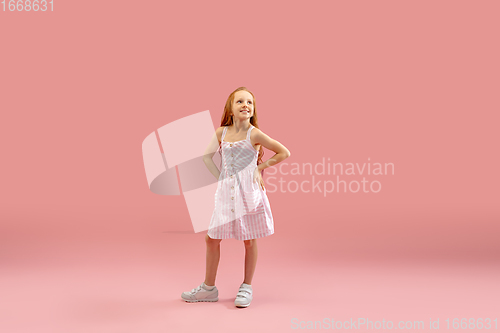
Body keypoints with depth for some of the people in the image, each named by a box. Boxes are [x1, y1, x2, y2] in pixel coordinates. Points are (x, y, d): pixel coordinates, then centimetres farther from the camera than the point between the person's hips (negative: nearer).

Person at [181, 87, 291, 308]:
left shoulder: (254, 134, -9)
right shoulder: (221, 132, 3)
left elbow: (284, 152, -5)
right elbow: (207, 156, 17)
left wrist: (261, 167, -4)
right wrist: (220, 177, 7)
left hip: (249, 192, -4)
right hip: (226, 192, 4)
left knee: (249, 240, 6)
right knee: (212, 238, 7)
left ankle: (246, 287, 22)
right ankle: (208, 288, 22)